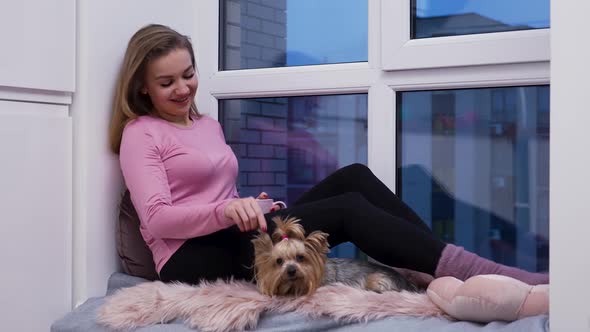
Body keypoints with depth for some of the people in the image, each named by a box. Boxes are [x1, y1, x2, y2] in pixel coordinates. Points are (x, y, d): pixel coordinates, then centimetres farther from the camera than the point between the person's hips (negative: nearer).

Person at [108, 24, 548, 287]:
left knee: (353, 178, -13)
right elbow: (157, 219, -13)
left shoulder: (208, 125, 23)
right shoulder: (141, 134, 0)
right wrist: (227, 210, -28)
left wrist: (252, 208, 0)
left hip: (229, 239, 7)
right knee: (348, 210, -23)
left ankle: (448, 271, -24)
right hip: (194, 258, -7)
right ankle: (487, 277, -30)